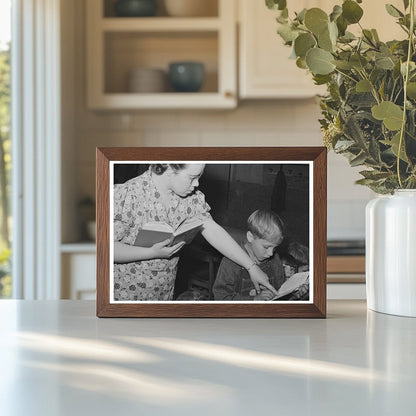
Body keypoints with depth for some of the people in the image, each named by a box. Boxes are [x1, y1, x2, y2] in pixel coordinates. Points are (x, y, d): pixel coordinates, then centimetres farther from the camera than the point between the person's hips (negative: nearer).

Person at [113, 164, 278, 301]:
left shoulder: (191, 196, -3)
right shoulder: (125, 195, -23)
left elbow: (213, 231, -2)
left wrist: (252, 267, -6)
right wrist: (152, 253, -28)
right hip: (126, 295, -6)